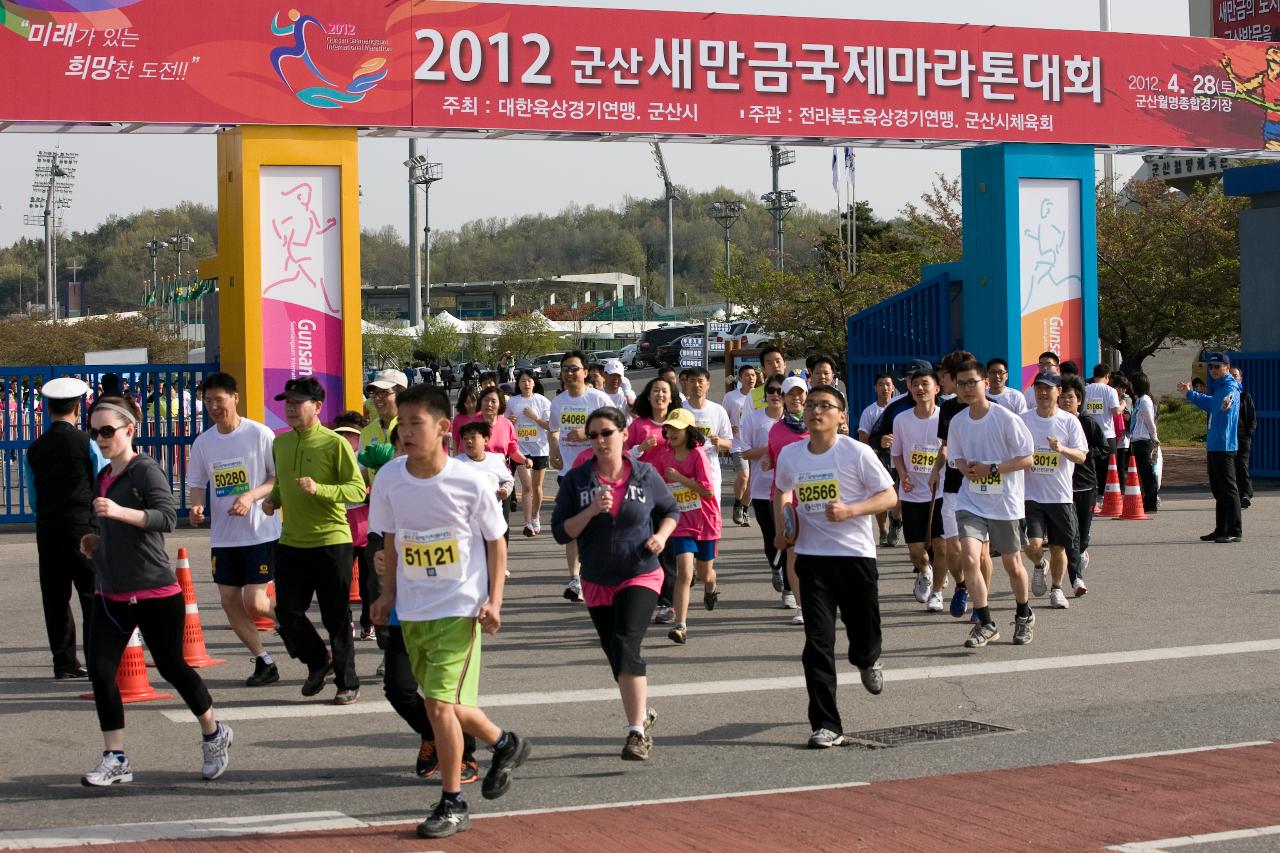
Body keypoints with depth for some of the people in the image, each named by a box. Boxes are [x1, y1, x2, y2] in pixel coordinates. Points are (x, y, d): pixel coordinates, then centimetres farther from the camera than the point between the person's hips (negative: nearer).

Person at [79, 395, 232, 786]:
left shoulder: (146, 470, -11)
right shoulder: (103, 477, 14)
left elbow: (167, 517, -26)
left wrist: (119, 512, -39)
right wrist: (97, 542, 8)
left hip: (154, 592, -7)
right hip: (111, 593, 7)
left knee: (171, 666, 4)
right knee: (99, 668, -5)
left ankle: (214, 735, 28)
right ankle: (115, 760, 1)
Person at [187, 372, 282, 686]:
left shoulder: (259, 434, -9)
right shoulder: (203, 442, 6)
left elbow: (281, 477, -6)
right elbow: (196, 484, 12)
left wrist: (251, 496, -21)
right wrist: (196, 506, -9)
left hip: (260, 532, -5)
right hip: (222, 535, 5)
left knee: (254, 603, -11)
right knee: (229, 601, 5)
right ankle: (264, 662, 19)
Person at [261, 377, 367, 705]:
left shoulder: (334, 443, -10)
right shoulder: (280, 443, 10)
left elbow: (358, 490, -14)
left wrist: (319, 489, -26)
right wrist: (273, 498, 4)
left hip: (331, 541, -6)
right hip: (291, 543, 6)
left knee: (336, 618, 2)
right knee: (287, 613, 4)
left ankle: (347, 683, 15)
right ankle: (318, 661, 29)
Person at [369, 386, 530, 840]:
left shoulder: (471, 482, -15)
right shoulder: (389, 479, -4)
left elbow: (495, 542, -3)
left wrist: (494, 600, -10)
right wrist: (388, 594, 7)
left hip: (459, 608, -5)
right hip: (412, 611, 5)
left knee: (440, 704, -12)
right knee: (446, 703, 15)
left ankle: (453, 804, 4)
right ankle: (504, 744, 43)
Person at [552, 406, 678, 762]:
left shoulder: (645, 475, -3)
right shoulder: (576, 480, -3)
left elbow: (671, 510, 13)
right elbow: (560, 532, -6)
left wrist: (661, 535, -6)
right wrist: (591, 511, -21)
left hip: (640, 576, -3)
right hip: (597, 582, 3)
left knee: (625, 646, -22)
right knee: (617, 657, 14)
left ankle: (637, 732, -18)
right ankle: (643, 714, 38)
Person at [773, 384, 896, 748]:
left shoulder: (856, 452, -7)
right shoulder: (789, 455, 4)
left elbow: (889, 496, -6)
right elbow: (781, 492, 24)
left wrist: (850, 510, -21)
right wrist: (782, 525, 6)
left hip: (856, 554, -2)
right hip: (811, 557, 2)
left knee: (865, 633, 10)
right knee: (818, 642, -7)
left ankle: (867, 662, 49)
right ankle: (826, 726, -6)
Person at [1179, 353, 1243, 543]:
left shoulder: (1230, 387, -12)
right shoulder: (1218, 387, 18)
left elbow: (1229, 399, -34)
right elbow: (1209, 404, 38)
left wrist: (1227, 404, -52)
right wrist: (1189, 393, 46)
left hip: (1225, 447, -10)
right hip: (1214, 447, 10)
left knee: (1228, 488, -9)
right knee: (1217, 489, 15)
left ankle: (1235, 530, -7)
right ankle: (1221, 529, 23)